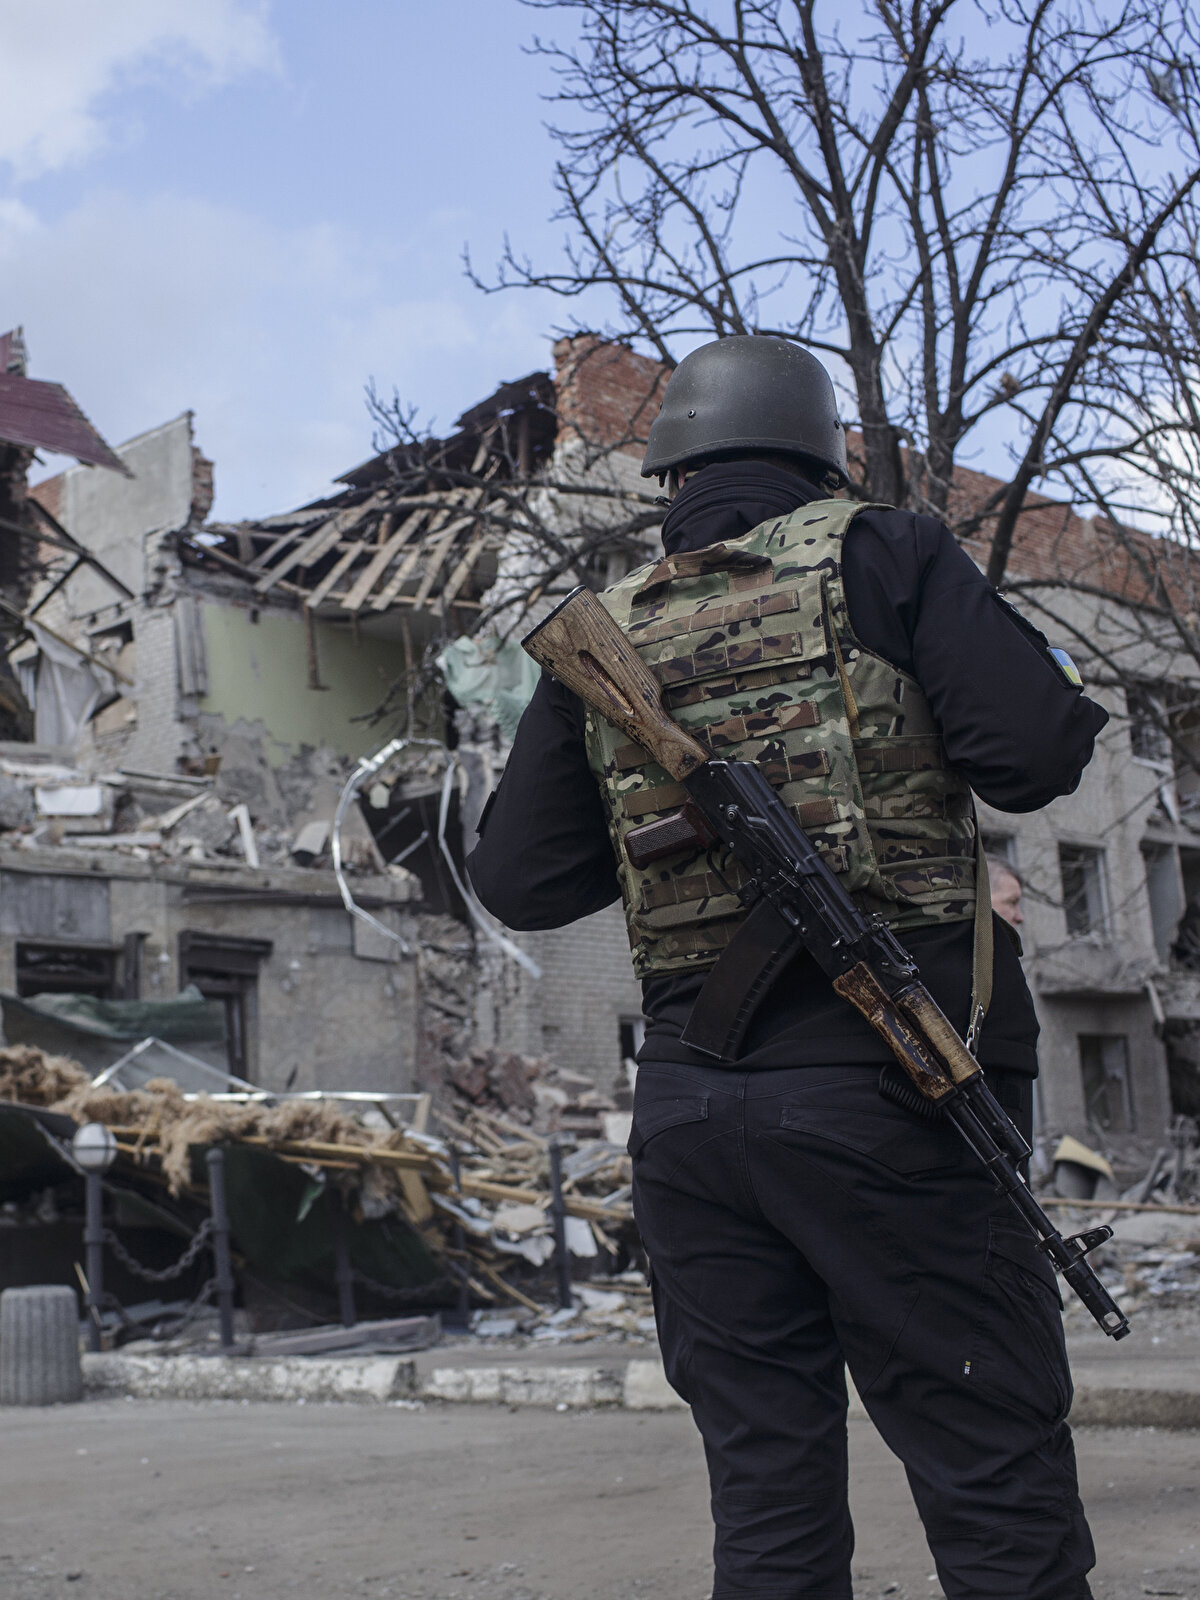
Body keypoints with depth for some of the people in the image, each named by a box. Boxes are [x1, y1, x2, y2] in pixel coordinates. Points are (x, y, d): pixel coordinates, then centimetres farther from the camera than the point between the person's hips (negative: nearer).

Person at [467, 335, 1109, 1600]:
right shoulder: (879, 558, 2)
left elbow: (517, 883, 12)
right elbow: (1037, 753, -8)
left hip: (689, 1102, 4)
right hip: (882, 1081, -4)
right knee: (999, 1492, 2)